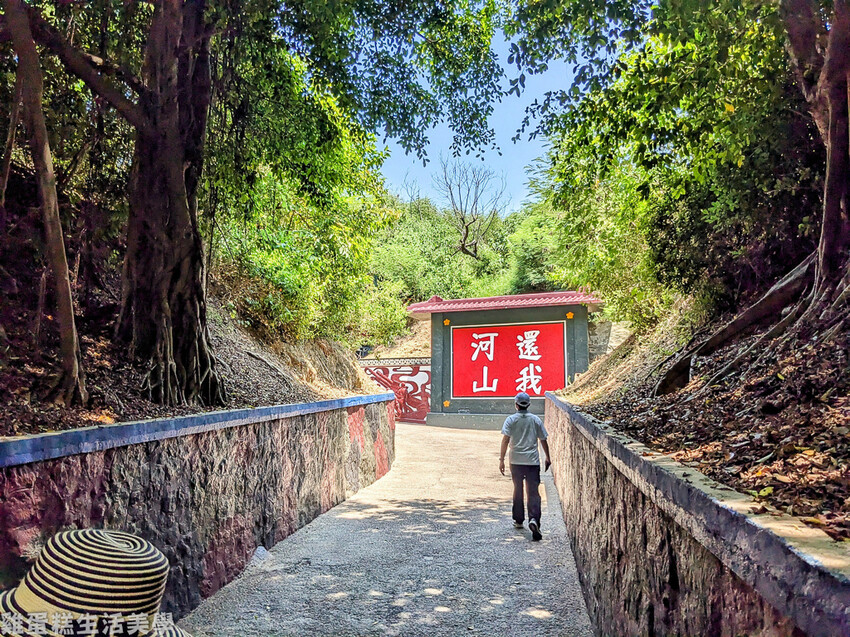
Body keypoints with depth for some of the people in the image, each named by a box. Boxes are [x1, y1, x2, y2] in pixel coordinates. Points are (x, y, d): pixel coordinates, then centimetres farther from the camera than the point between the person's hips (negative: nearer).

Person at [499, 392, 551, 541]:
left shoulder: (511, 419, -1)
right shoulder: (536, 420, 4)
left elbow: (505, 440, -9)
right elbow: (543, 440, 7)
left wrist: (502, 459, -7)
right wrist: (547, 458, 18)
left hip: (516, 461, 0)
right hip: (533, 461, 0)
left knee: (518, 490, 16)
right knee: (533, 492, -3)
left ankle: (518, 520, 25)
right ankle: (533, 519, -23)